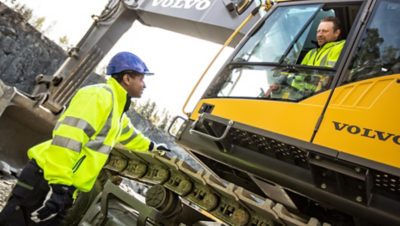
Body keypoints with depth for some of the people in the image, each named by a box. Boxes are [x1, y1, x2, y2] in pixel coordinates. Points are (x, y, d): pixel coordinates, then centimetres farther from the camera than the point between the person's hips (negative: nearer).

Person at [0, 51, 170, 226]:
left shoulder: (117, 107, 20)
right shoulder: (99, 95, -13)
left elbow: (128, 134, 41)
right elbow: (68, 138, -23)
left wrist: (152, 147, 53)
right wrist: (60, 185, -26)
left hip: (65, 186, 9)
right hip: (47, 179, -9)